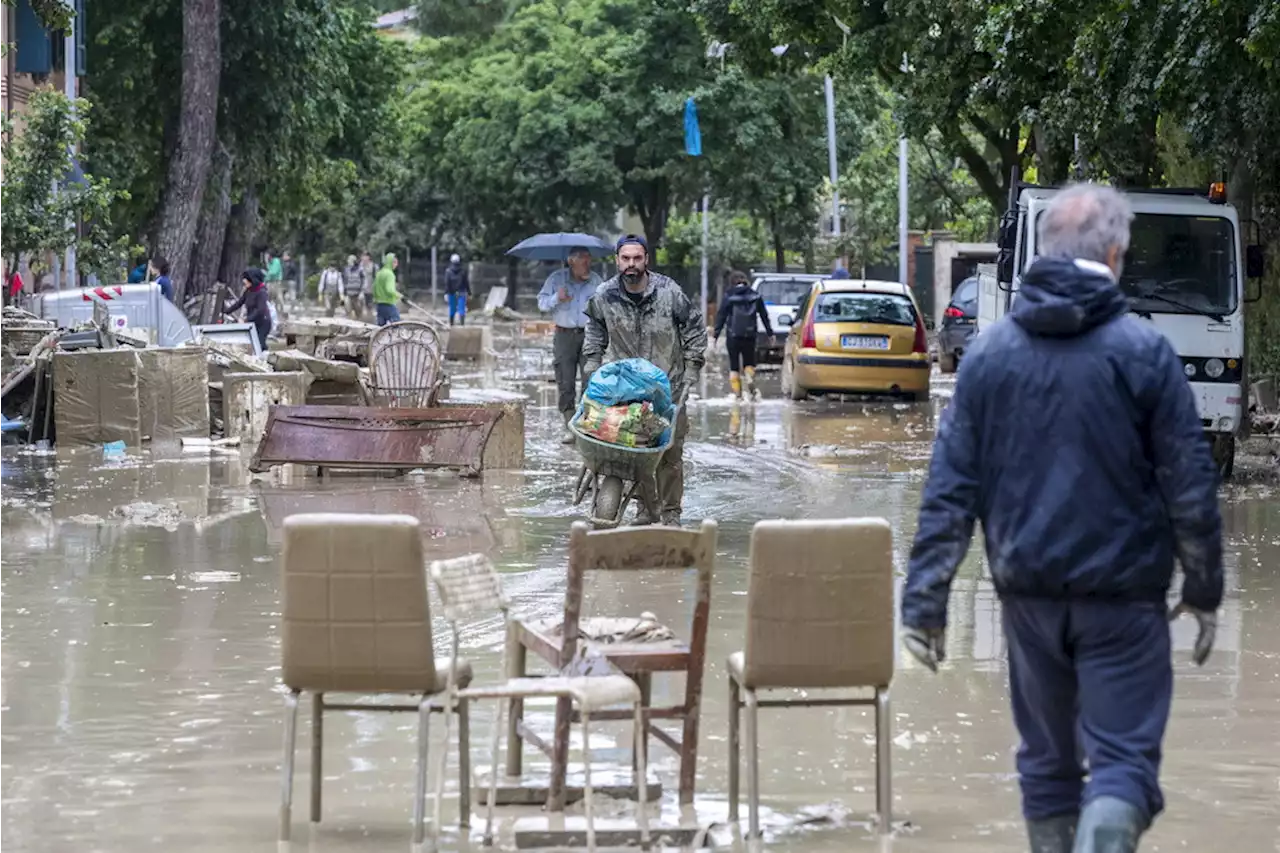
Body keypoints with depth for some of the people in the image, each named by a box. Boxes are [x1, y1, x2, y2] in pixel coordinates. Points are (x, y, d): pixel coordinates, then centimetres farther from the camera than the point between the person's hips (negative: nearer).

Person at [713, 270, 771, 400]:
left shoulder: (729, 296, -4)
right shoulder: (755, 296, 3)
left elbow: (721, 316, -5)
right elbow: (764, 316, 7)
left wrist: (716, 335, -3)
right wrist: (770, 332, 15)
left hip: (733, 336, -2)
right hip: (750, 335, 2)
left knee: (734, 366, 7)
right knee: (749, 363, 15)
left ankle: (736, 392, 0)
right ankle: (750, 377, -17)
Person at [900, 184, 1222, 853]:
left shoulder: (989, 352, 2)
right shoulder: (1142, 352, -8)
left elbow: (949, 488, 0)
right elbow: (1190, 486, -5)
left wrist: (924, 601, 2)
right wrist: (1204, 591, 6)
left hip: (1028, 595, 4)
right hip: (1121, 596, -3)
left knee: (1046, 763, 16)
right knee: (1123, 761, -3)